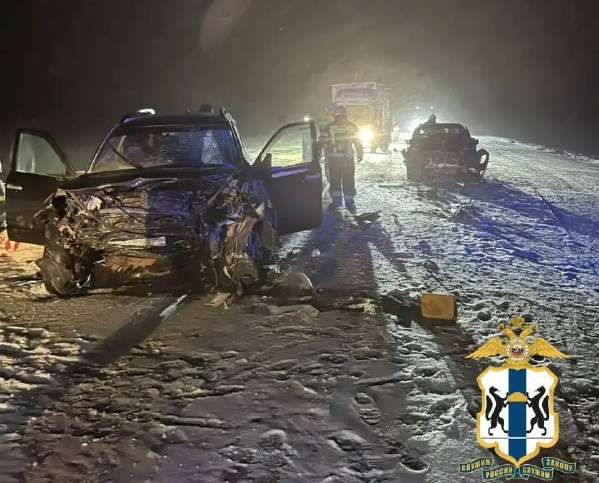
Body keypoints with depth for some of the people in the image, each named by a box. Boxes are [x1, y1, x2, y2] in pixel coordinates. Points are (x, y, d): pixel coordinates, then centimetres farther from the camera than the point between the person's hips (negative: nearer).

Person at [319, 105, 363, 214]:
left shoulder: (329, 127, -3)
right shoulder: (351, 127, -1)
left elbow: (322, 142, -3)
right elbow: (358, 142, 2)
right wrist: (360, 155, 13)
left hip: (333, 159, -1)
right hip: (348, 159, 1)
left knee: (335, 182, 10)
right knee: (349, 182, 9)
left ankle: (337, 203, 5)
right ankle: (350, 205, 12)